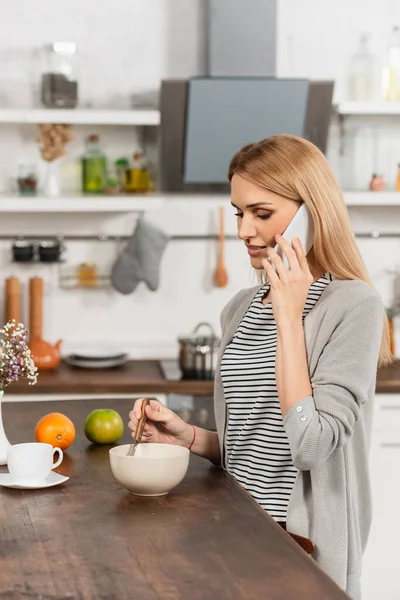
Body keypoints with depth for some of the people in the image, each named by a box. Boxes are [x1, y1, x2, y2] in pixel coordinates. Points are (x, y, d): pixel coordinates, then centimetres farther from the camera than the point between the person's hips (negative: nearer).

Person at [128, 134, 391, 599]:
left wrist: (288, 317, -19)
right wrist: (189, 437, -2)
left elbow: (310, 448, -23)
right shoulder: (240, 309, 8)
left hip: (305, 550, -6)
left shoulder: (354, 305, -13)